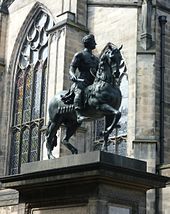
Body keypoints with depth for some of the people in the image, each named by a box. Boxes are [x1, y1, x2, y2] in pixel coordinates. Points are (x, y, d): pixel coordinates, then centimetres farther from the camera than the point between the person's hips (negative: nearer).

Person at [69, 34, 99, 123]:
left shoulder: (95, 58, 29)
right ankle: (79, 115, -51)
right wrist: (73, 75, -19)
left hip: (93, 83, 7)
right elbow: (71, 69, 3)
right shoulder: (79, 55, 11)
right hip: (82, 81, -7)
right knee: (79, 93, -36)